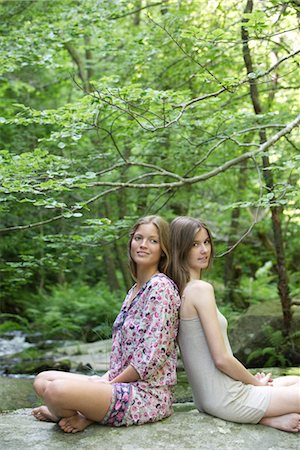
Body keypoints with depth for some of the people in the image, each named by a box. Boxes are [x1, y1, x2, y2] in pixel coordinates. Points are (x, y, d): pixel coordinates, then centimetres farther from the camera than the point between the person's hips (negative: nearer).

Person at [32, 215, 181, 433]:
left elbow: (151, 359, -20)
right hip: (123, 385, 10)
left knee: (56, 389, -27)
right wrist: (105, 379, 1)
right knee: (43, 380, 8)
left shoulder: (161, 287, -14)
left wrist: (110, 382, -9)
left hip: (148, 395, -10)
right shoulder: (134, 290, 15)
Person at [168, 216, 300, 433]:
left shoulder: (179, 290, 8)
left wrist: (253, 379, 8)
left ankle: (269, 418, 4)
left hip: (207, 397, 9)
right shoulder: (202, 289, -20)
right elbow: (221, 358, -22)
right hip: (227, 399, -9)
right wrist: (257, 382, -4)